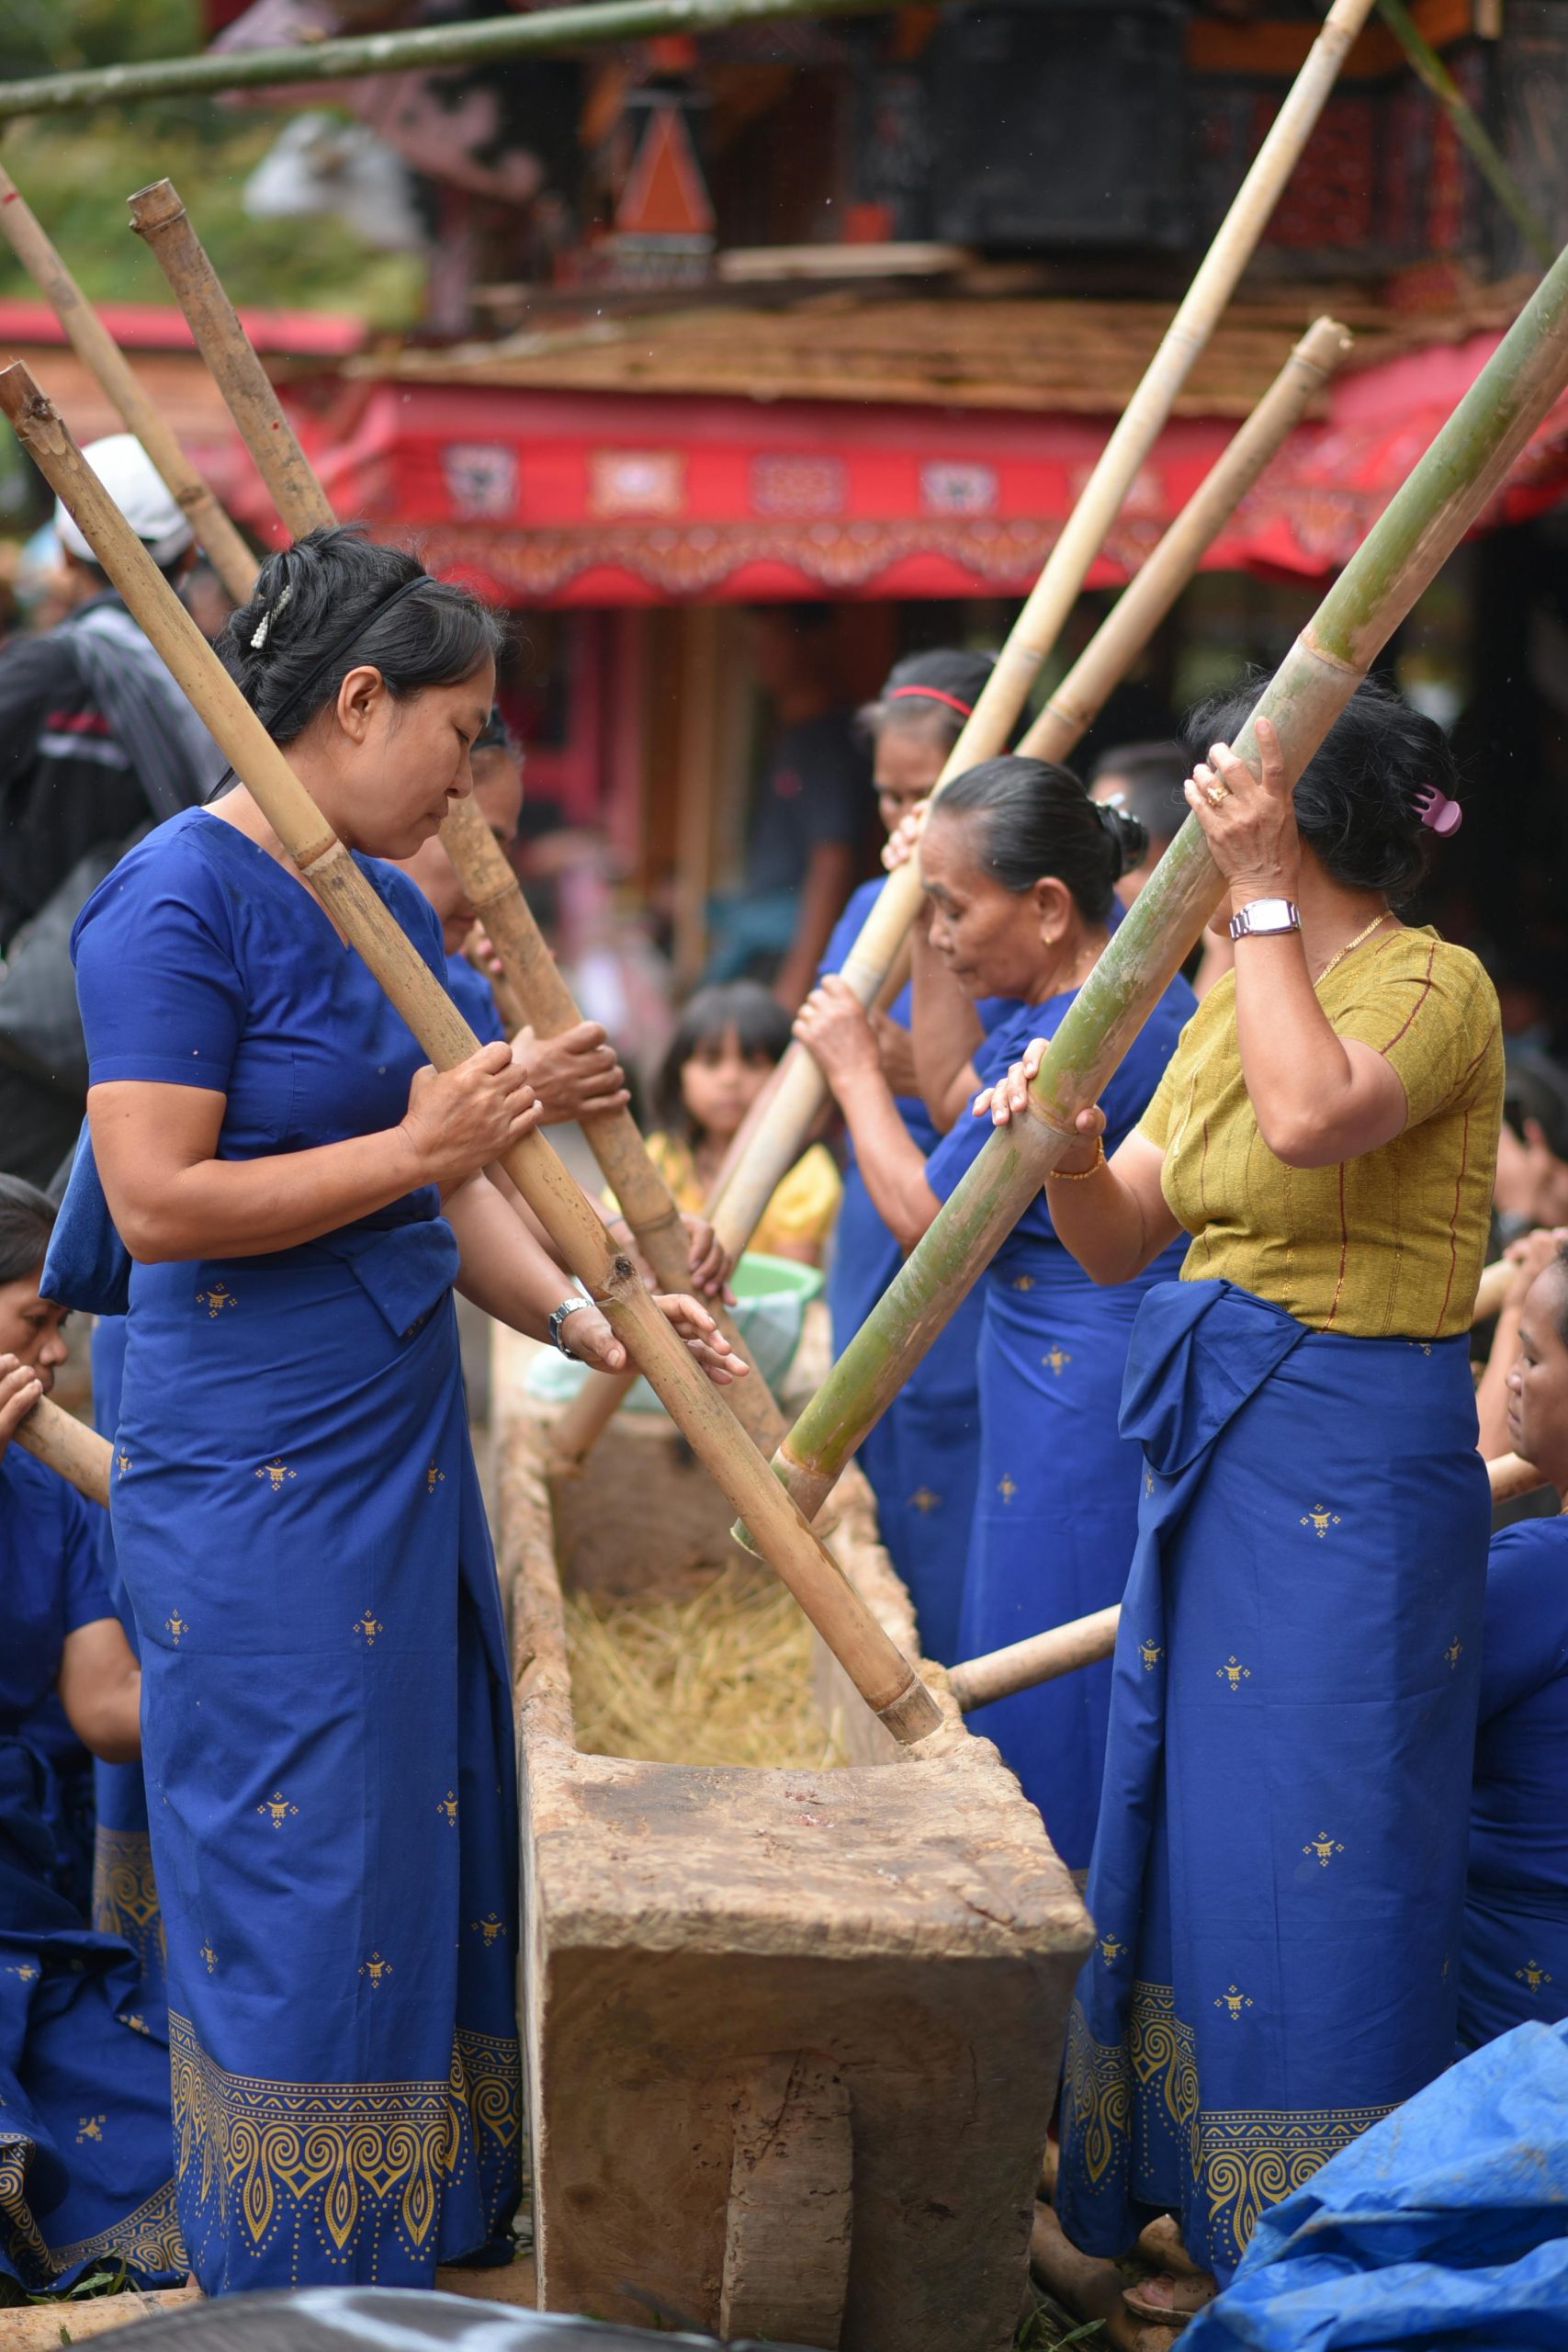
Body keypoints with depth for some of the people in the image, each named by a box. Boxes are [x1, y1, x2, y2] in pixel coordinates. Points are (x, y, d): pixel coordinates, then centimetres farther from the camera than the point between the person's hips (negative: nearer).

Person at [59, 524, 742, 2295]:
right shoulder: (181, 899, -15)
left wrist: (579, 1319, 0)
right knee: (294, 1872, 1)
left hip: (401, 1451, 9)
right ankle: (295, 2284, 16)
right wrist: (411, 1148, -21)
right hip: (253, 1477, -9)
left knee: (431, 1845, 14)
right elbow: (156, 1202, -21)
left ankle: (434, 2229, 28)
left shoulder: (391, 904, 11)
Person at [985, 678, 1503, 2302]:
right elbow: (1121, 1241, 11)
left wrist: (1258, 895, -25)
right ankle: (1183, 2187, 29)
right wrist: (1065, 1145, -10)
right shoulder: (1231, 998, 12)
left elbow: (1311, 1116, -34)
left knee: (1315, 1847, -3)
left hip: (1352, 1466, -9)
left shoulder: (1432, 984, -12)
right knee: (1181, 1820, 15)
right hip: (1211, 1447, 9)